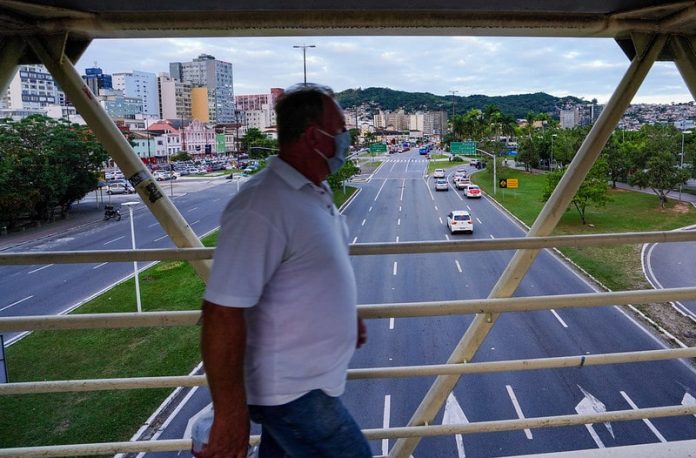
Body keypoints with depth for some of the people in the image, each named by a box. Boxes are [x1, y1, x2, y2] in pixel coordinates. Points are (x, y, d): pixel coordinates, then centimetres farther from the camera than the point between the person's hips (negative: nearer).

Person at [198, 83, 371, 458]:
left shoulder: (315, 192, 5)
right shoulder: (263, 206, -26)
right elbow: (222, 313, -29)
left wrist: (347, 317, 27)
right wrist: (230, 413, -26)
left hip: (305, 381, 9)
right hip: (290, 392, -9)